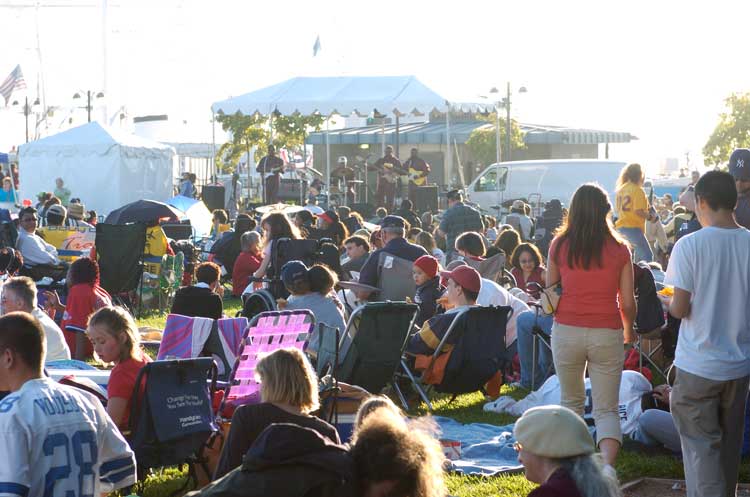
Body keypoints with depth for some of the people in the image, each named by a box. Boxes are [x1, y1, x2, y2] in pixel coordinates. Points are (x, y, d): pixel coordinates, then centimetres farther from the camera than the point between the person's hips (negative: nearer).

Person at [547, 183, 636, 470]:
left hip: (566, 332, 1)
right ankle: (608, 465, -19)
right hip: (607, 334, -1)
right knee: (606, 409, 3)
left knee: (571, 401, 21)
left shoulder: (559, 246, -2)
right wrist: (629, 331, 20)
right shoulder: (619, 249, -3)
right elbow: (628, 302, 1)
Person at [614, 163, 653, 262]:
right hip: (633, 228, -8)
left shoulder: (620, 189, 11)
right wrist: (650, 216, -3)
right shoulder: (638, 190, -11)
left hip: (620, 227, 8)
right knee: (647, 257, -4)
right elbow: (638, 211, -18)